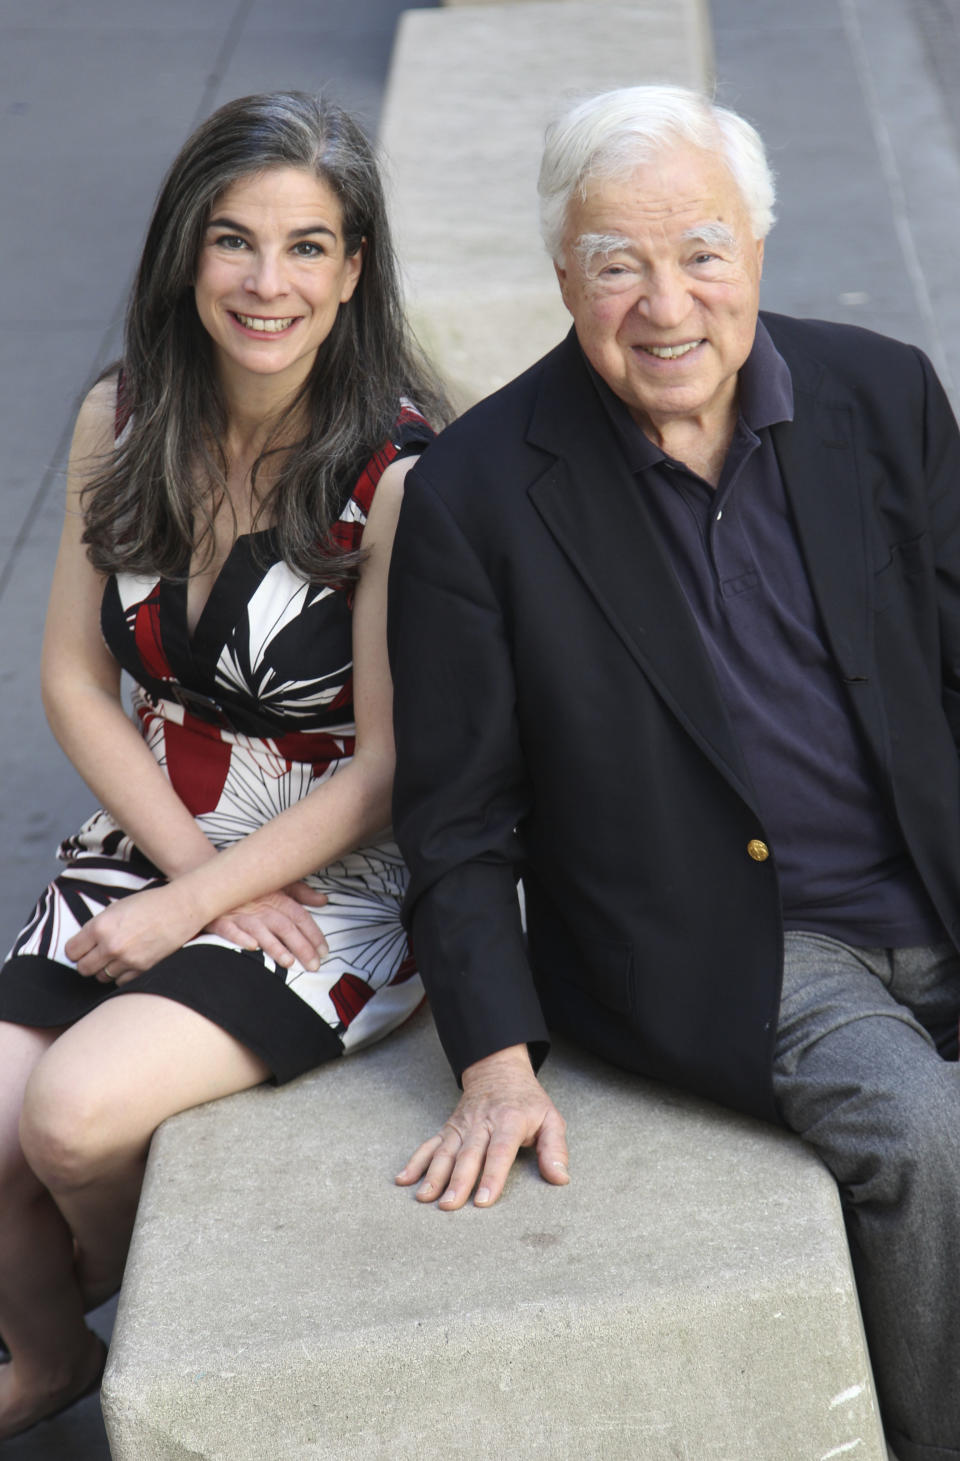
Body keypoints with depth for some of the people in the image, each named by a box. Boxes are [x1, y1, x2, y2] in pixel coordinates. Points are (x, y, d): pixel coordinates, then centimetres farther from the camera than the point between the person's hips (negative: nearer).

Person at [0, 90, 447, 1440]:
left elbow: (386, 769, -15)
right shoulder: (120, 423, -2)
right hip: (152, 845, 5)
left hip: (342, 878, -5)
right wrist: (196, 867, -8)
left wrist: (186, 913, -14)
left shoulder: (396, 472, -18)